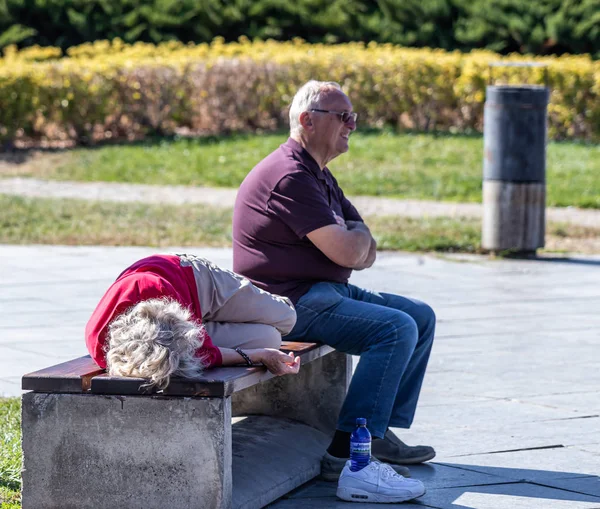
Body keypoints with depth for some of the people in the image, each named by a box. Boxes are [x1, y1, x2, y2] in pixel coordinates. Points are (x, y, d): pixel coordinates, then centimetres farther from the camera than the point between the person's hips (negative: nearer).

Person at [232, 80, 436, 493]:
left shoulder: (317, 174, 18)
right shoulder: (290, 176, -17)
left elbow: (366, 252, 18)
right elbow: (347, 252, -21)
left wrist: (356, 242, -7)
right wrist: (359, 234, 3)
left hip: (327, 290, 11)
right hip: (292, 302, -11)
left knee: (421, 317, 9)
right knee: (396, 329, -23)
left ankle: (382, 433, 8)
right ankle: (348, 451, -25)